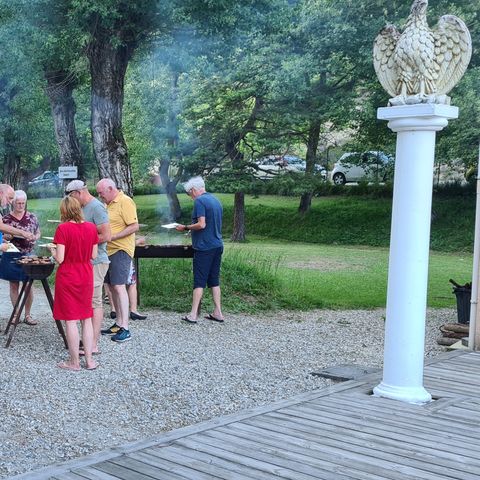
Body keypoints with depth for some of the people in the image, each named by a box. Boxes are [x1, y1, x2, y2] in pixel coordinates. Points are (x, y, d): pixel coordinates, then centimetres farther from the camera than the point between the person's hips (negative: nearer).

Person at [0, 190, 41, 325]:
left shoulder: (31, 217, 1)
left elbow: (38, 233, 11)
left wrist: (33, 238, -10)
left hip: (27, 255, 0)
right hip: (11, 256, 0)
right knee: (14, 285, 6)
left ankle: (28, 315, 13)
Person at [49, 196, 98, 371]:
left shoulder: (63, 229, -15)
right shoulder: (91, 227, -2)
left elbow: (60, 258, -16)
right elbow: (93, 255, 3)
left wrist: (52, 251, 5)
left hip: (67, 277, -4)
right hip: (86, 276, 4)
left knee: (70, 320, 4)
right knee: (86, 318, 13)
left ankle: (75, 362, 11)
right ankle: (89, 360, 15)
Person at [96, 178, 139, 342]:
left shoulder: (125, 202, -12)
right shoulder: (109, 204, 17)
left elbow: (134, 226, -19)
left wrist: (112, 237, -21)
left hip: (120, 250, -9)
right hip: (108, 251, 9)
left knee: (119, 286, -12)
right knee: (112, 286, 11)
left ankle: (125, 328, -12)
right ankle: (118, 323, 18)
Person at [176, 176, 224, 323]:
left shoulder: (199, 201, -12)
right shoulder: (216, 200, 14)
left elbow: (201, 224, -20)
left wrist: (185, 227, -7)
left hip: (204, 246, -8)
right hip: (217, 245, 8)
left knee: (199, 281, -4)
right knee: (214, 280, 12)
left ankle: (193, 315, -1)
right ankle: (218, 313, 13)